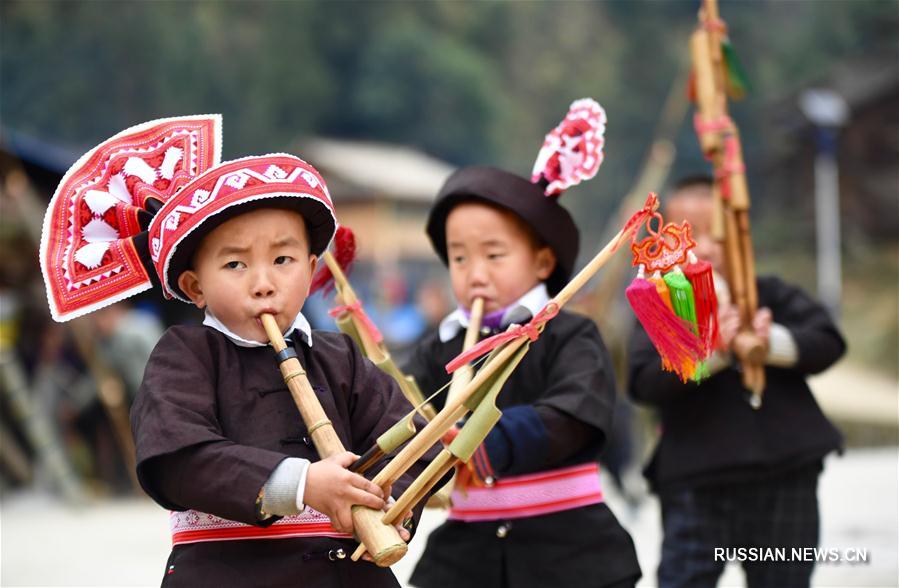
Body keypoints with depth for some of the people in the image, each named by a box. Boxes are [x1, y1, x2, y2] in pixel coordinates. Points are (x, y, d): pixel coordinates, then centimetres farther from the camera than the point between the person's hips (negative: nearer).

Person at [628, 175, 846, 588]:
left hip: (784, 479, 3)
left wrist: (774, 341, -22)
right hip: (696, 487, -2)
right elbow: (645, 383, -14)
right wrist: (711, 350, -29)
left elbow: (828, 342, -3)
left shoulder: (772, 296, 7)